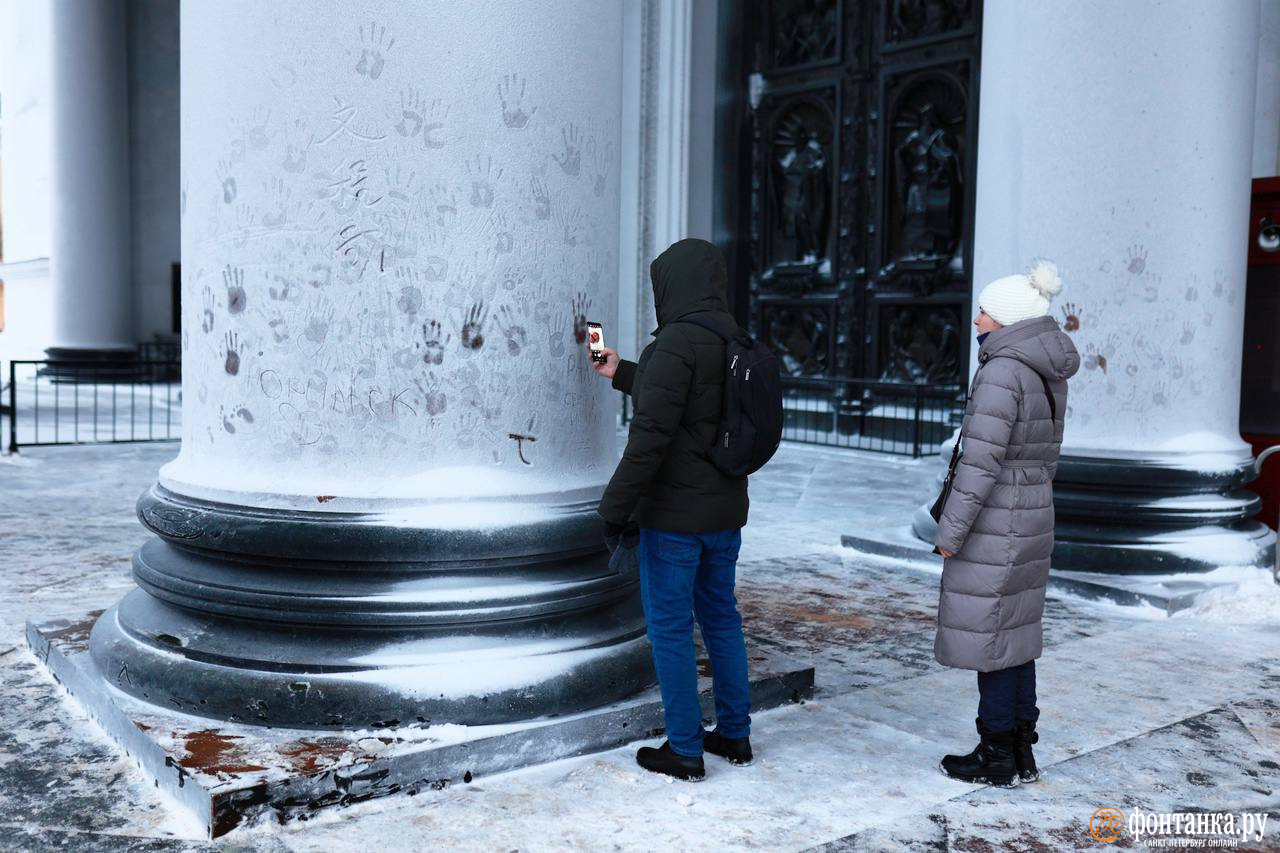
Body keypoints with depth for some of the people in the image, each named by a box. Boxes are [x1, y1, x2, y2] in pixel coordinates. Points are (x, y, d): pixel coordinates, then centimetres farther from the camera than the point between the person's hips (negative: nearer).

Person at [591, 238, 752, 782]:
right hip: (725, 511, 8)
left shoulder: (677, 343, -19)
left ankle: (684, 751, 12)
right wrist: (620, 374, 30)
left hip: (674, 513, -8)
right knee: (720, 616, 18)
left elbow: (651, 433, -24)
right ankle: (735, 735, 29)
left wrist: (616, 506, -18)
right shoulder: (735, 343, 9)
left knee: (670, 626, 3)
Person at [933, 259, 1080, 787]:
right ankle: (1021, 753, 24)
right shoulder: (1049, 374, 10)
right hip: (1032, 516, 9)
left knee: (985, 635, 2)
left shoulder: (1002, 372, -19)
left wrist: (949, 531, -16)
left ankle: (997, 756, 13)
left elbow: (981, 460, -22)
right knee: (1014, 632, 16)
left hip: (991, 524, -9)